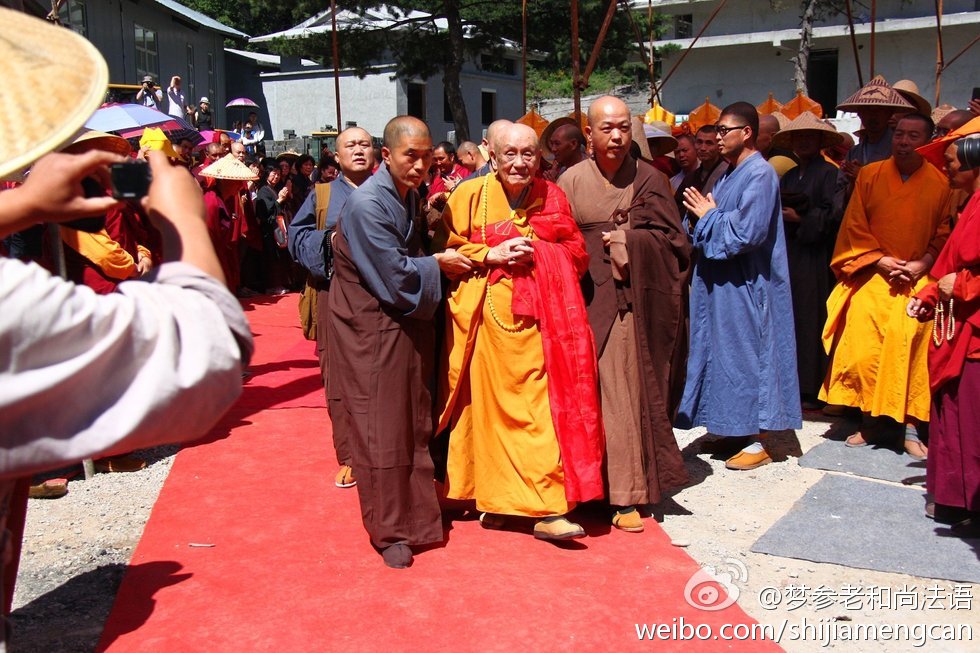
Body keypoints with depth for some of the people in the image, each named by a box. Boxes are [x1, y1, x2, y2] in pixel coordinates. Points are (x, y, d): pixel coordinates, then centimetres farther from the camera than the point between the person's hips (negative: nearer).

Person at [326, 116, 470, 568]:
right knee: (382, 432, 1)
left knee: (414, 425, 13)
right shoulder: (366, 204, -20)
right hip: (371, 331, -8)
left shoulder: (412, 197, 7)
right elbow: (395, 275, -20)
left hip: (409, 323, 8)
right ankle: (390, 531, 14)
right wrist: (438, 264, -7)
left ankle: (416, 516, 27)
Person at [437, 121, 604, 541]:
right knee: (489, 405, 3)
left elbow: (576, 252, 11)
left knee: (542, 408, -3)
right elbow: (448, 251, 3)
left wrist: (536, 251, -7)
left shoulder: (552, 197, 7)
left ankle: (548, 510, 3)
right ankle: (493, 498, 18)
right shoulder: (470, 195, 2)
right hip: (487, 315, -1)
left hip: (539, 320, 2)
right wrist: (492, 255, -11)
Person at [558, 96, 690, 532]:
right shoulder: (571, 181, 4)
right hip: (589, 302, 0)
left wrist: (630, 241, -10)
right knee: (594, 393, -1)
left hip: (635, 303, 0)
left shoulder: (649, 179, 4)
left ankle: (628, 494, 7)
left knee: (631, 392, 0)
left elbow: (673, 240, 2)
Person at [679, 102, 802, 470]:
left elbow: (749, 232, -23)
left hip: (745, 286, -9)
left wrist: (709, 216, -12)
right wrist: (705, 214, 0)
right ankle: (735, 428, 24)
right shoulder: (729, 174, 14)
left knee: (747, 353, -4)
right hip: (722, 282, 9)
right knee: (728, 353, 13)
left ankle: (759, 442, 5)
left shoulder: (760, 174, -15)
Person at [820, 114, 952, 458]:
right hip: (872, 275, 1)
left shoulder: (939, 184, 4)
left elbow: (944, 235, 7)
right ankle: (870, 423, 5)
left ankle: (909, 427, -4)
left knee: (910, 348, -14)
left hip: (917, 279, -1)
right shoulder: (869, 175, 5)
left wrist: (922, 264, -9)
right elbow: (854, 227, 4)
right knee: (864, 348, -8)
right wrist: (880, 261, -7)